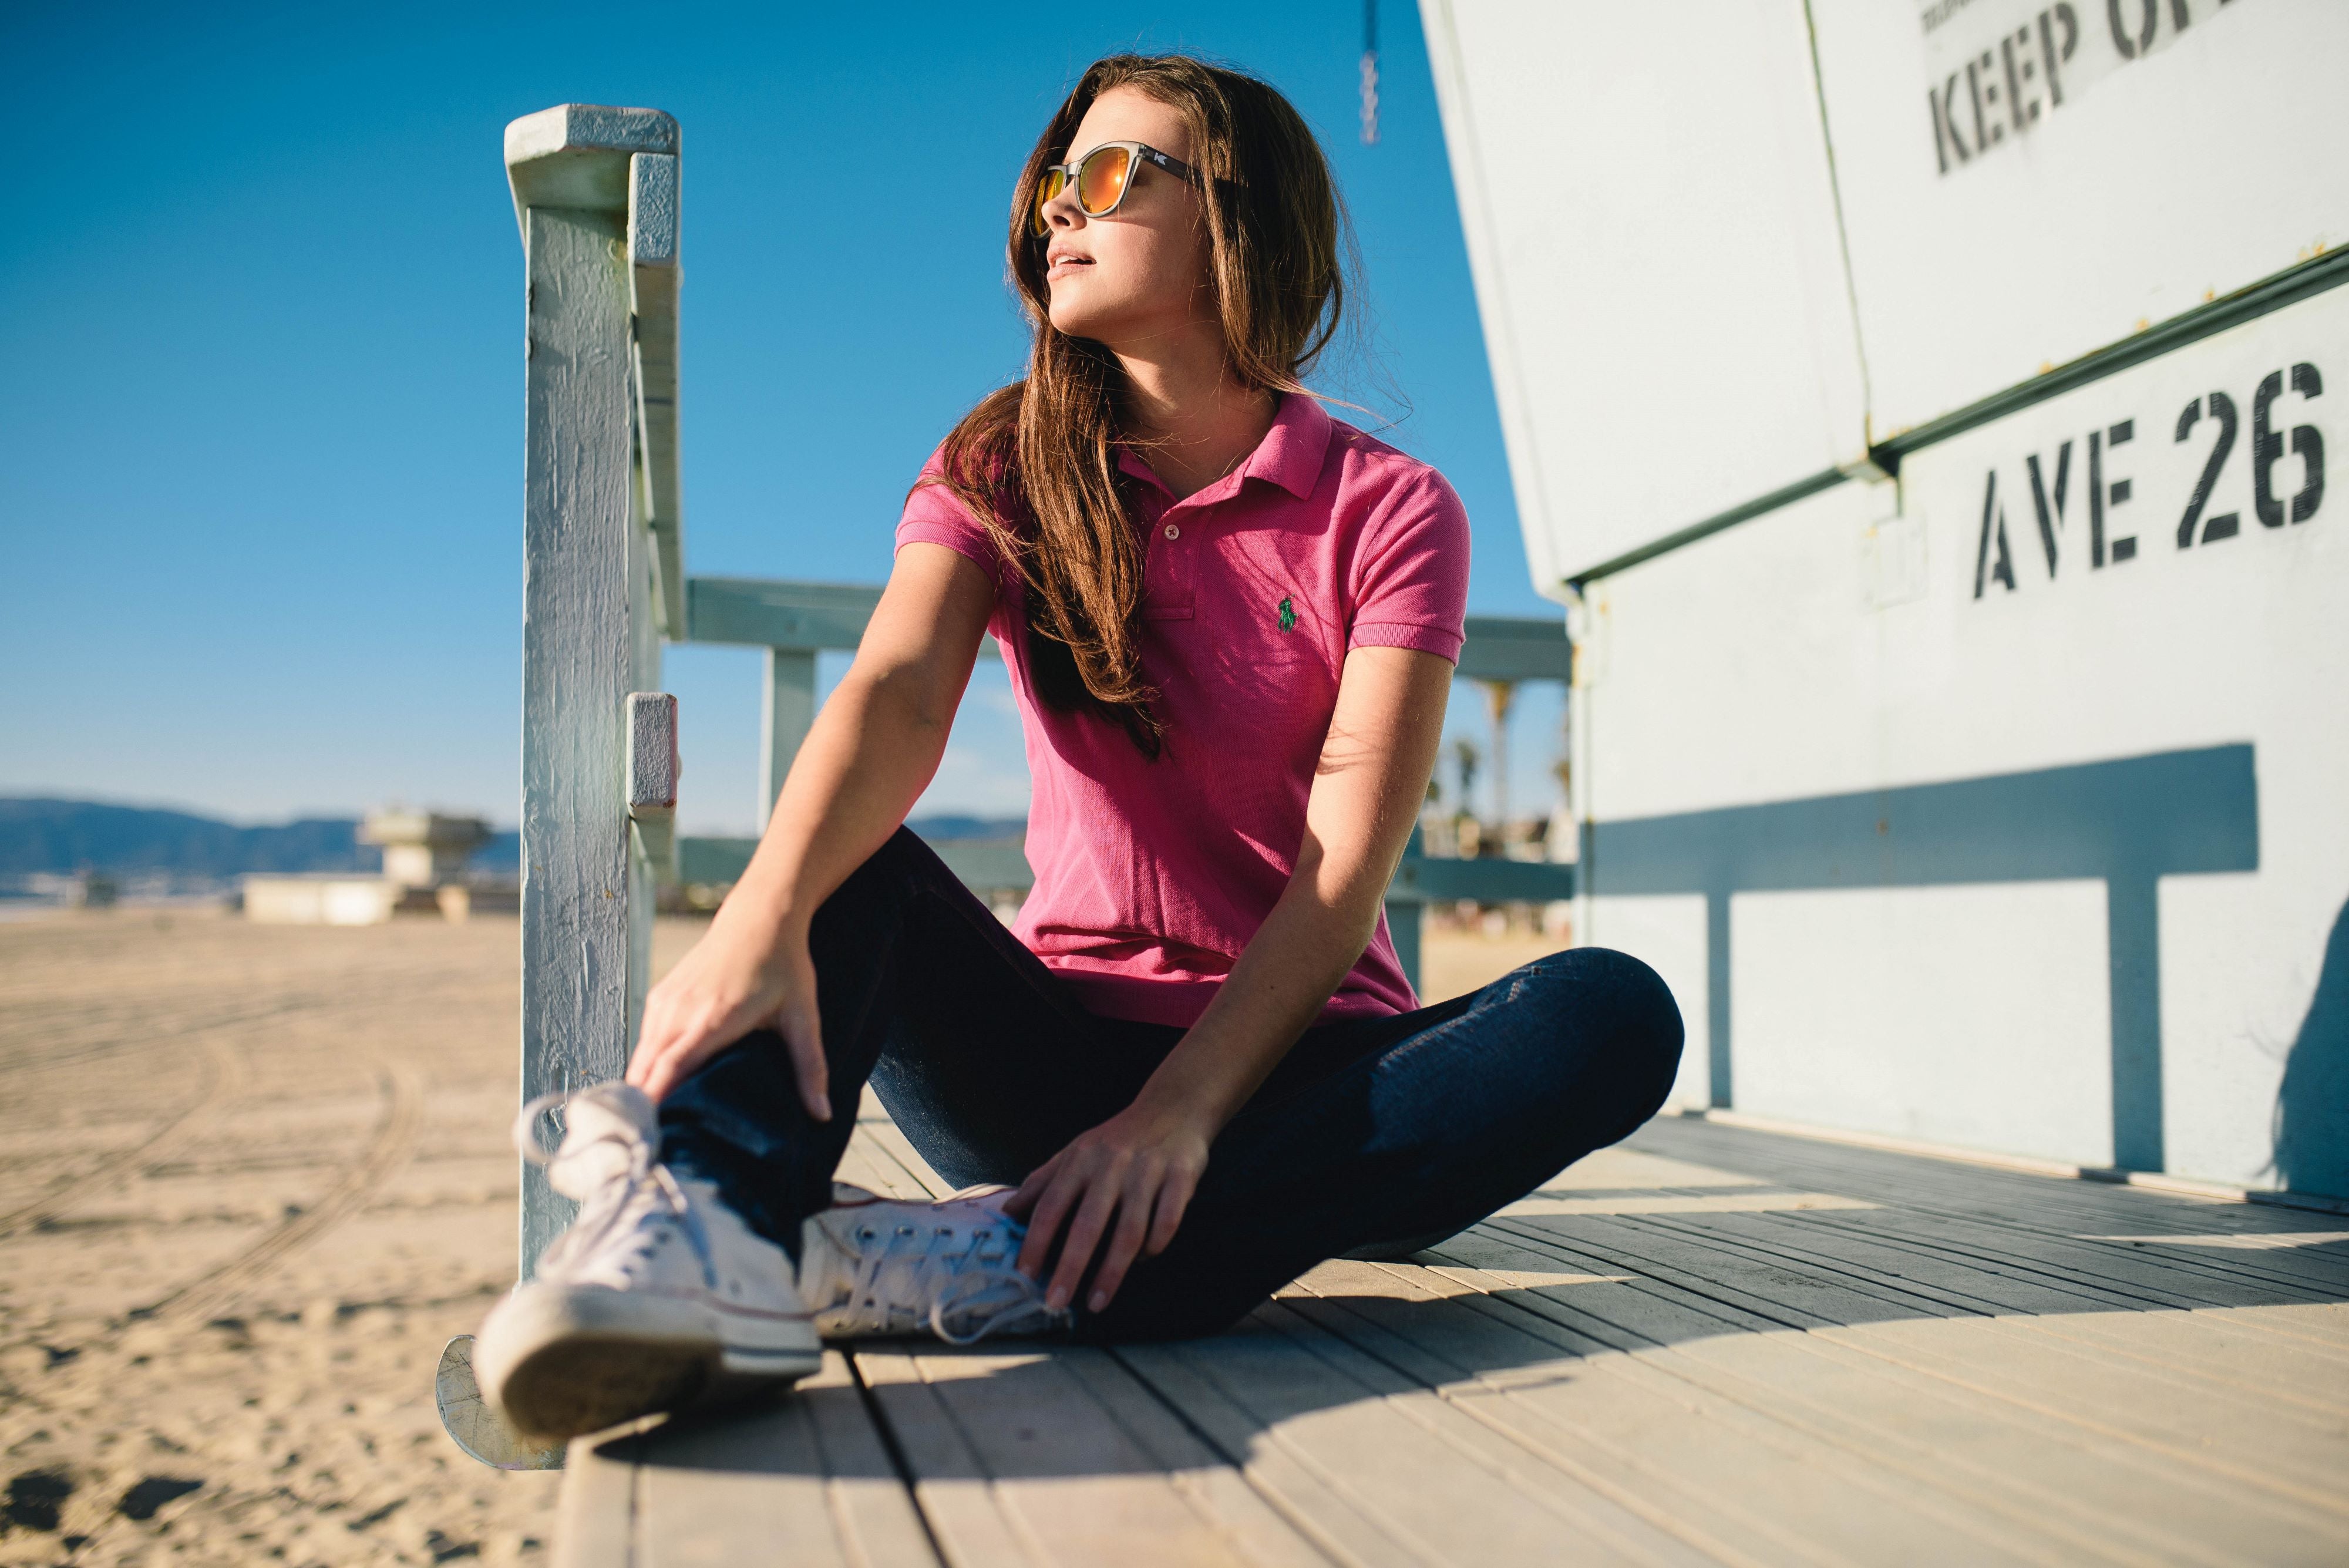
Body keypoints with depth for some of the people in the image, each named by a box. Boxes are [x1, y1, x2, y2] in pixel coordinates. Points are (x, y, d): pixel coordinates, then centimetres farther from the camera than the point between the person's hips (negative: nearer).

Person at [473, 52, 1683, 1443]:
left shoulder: (1391, 510, -3)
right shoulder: (1001, 477, 5)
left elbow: (1344, 870, -15)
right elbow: (898, 698, -16)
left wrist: (1179, 1115, -29)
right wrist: (761, 920, -36)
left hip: (1294, 1064, -1)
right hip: (1063, 1056, 2)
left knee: (1614, 1015, -29)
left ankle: (1015, 1266, -38)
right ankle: (711, 1234, -46)